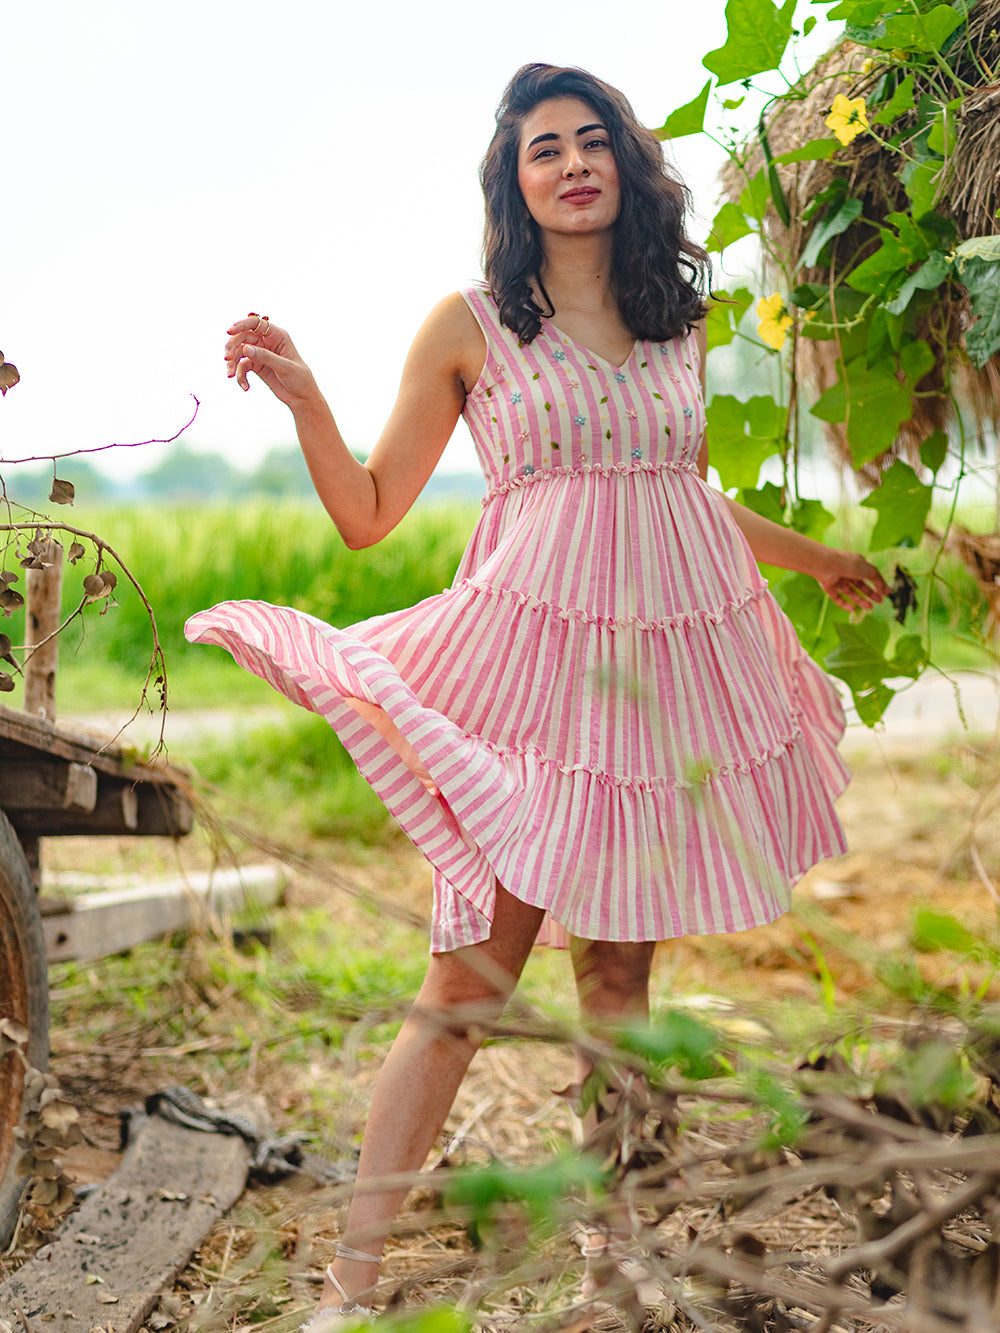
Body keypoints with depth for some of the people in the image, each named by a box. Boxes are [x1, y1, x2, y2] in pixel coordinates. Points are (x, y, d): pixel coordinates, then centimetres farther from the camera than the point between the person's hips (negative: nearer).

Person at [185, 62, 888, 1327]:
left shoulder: (680, 324, 15)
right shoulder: (470, 325, 4)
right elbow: (368, 515, 4)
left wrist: (816, 558, 39)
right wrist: (301, 394, -10)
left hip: (676, 664, 4)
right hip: (536, 664, -4)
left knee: (619, 966, 8)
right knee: (472, 975, -8)